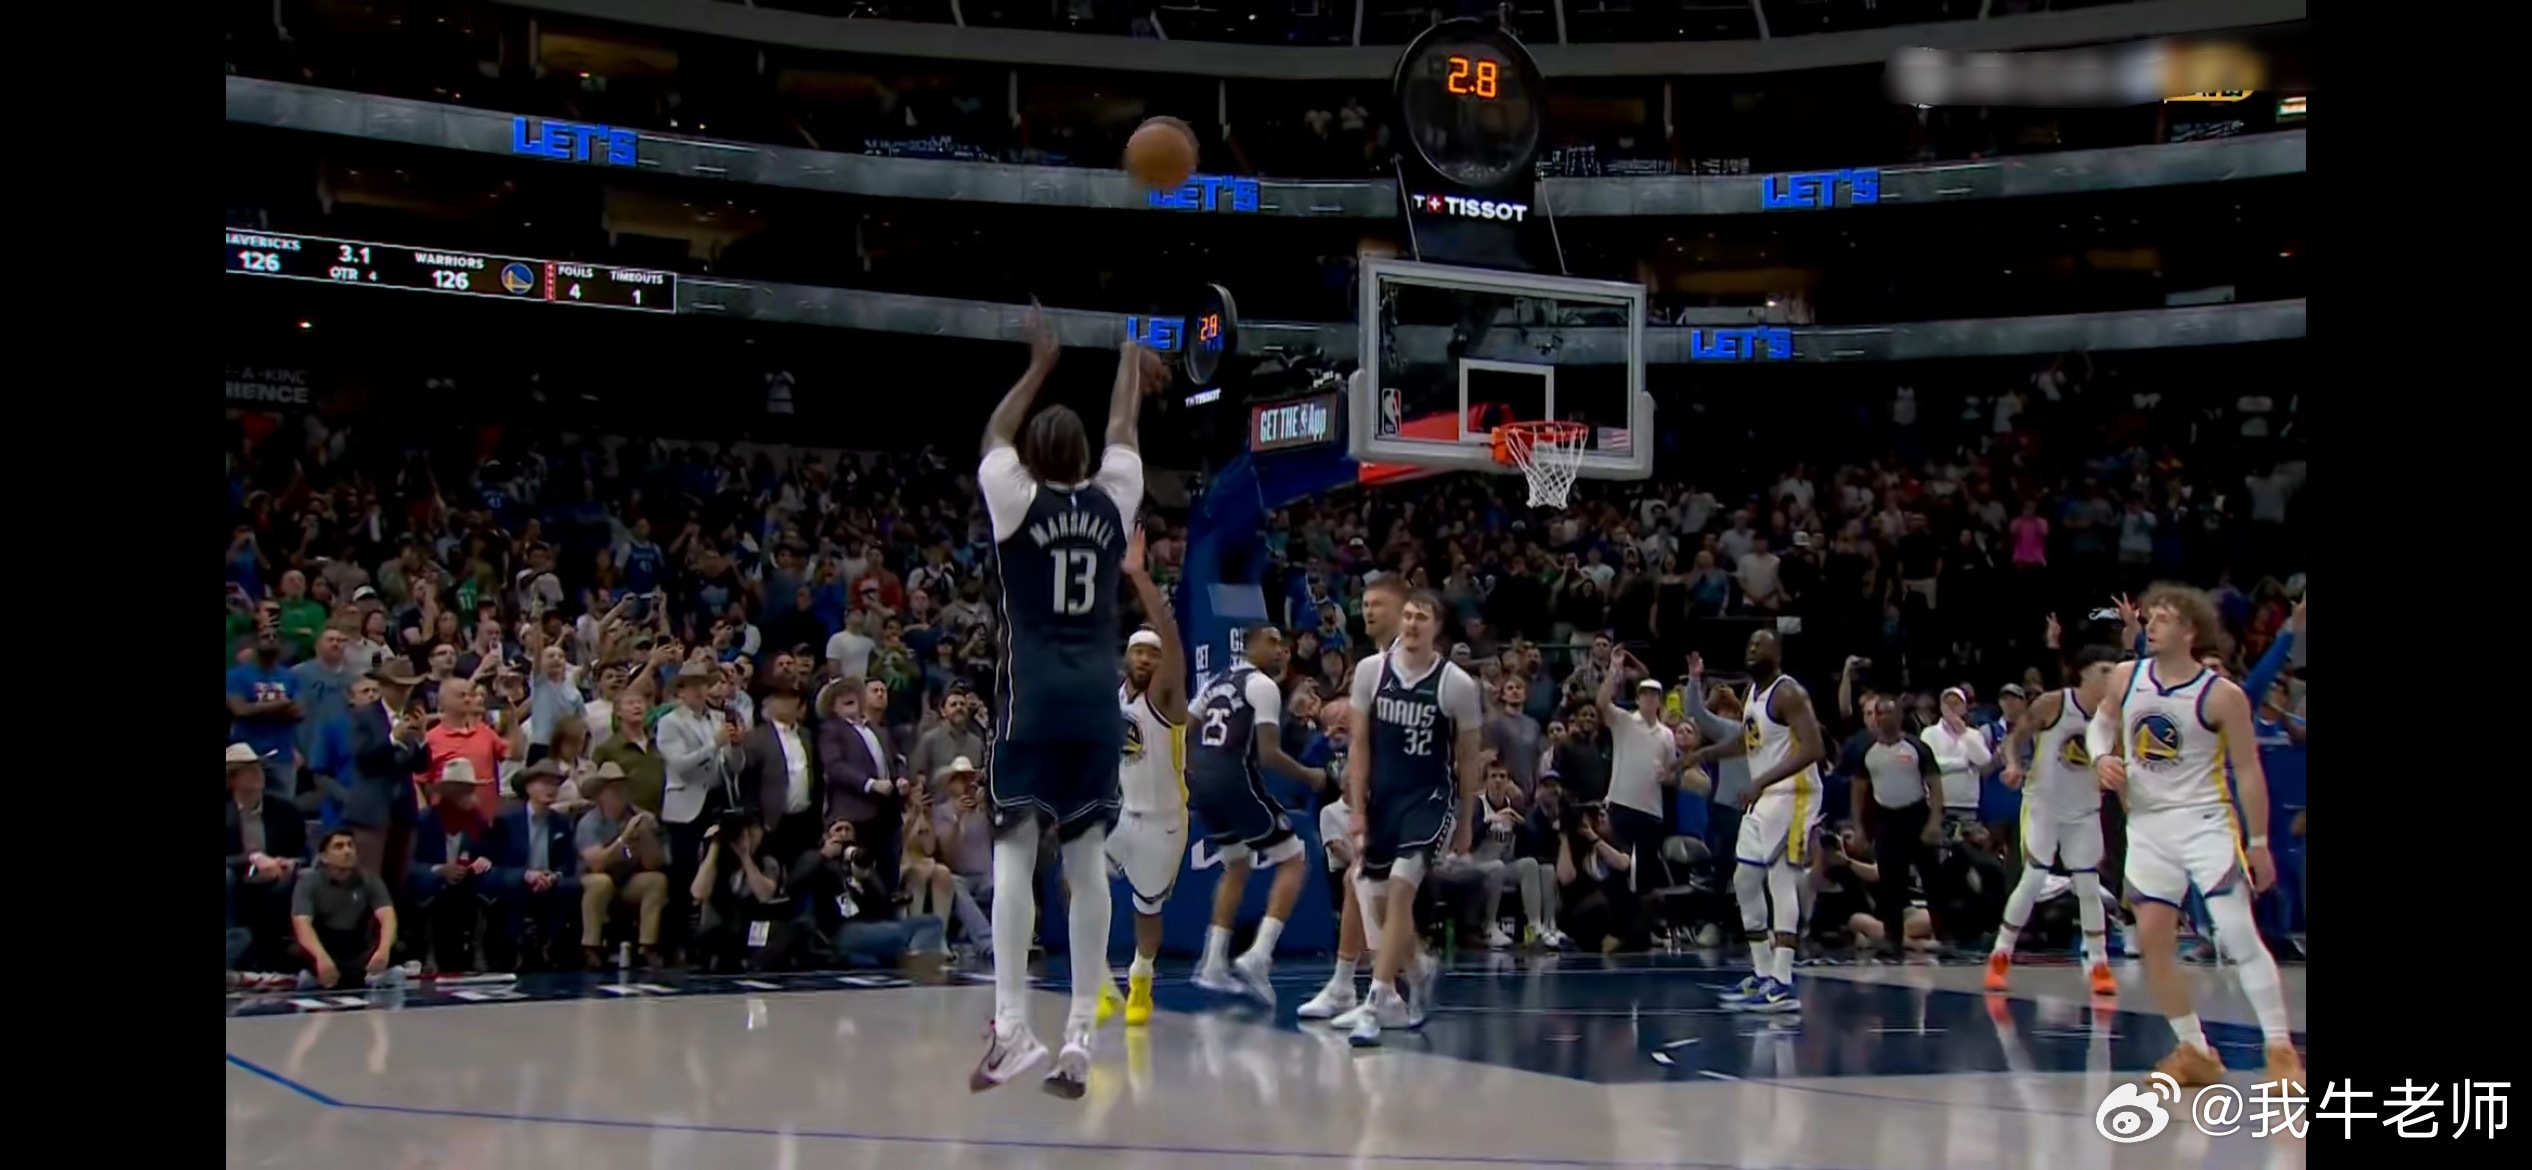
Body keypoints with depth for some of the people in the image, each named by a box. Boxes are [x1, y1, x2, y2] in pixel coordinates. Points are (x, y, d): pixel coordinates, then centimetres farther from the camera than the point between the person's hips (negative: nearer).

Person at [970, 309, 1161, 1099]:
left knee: (1014, 849, -6)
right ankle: (1079, 1039, 4)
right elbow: (1122, 434, 26)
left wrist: (1039, 365, 30)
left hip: (1034, 693, -3)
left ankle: (1011, 1026, -18)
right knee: (1087, 860, 5)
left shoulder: (1016, 499, 1)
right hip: (1096, 694, 3)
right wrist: (1129, 362, 41)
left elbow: (994, 436, 20)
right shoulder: (1112, 501, 8)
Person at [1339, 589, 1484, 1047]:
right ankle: (1421, 967, 40)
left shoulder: (1457, 684, -9)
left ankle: (1377, 1002, -17)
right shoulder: (1371, 670, -3)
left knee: (1399, 890, -19)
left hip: (1430, 800, -4)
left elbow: (1468, 759, 1)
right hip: (1382, 798, 4)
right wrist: (1357, 810, -2)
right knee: (1375, 898, 12)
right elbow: (1360, 745, 2)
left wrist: (1466, 824, 5)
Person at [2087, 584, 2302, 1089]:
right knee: (2152, 938, 3)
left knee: (2239, 933, -14)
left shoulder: (2222, 696, -13)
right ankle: (2195, 1052, 15)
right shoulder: (2125, 678, -1)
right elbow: (2101, 723, 18)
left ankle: (2282, 1051, -10)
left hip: (2205, 822, -5)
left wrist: (2259, 842, -5)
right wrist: (2102, 758, -4)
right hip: (2147, 824, 5)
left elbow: (2248, 771, -5)